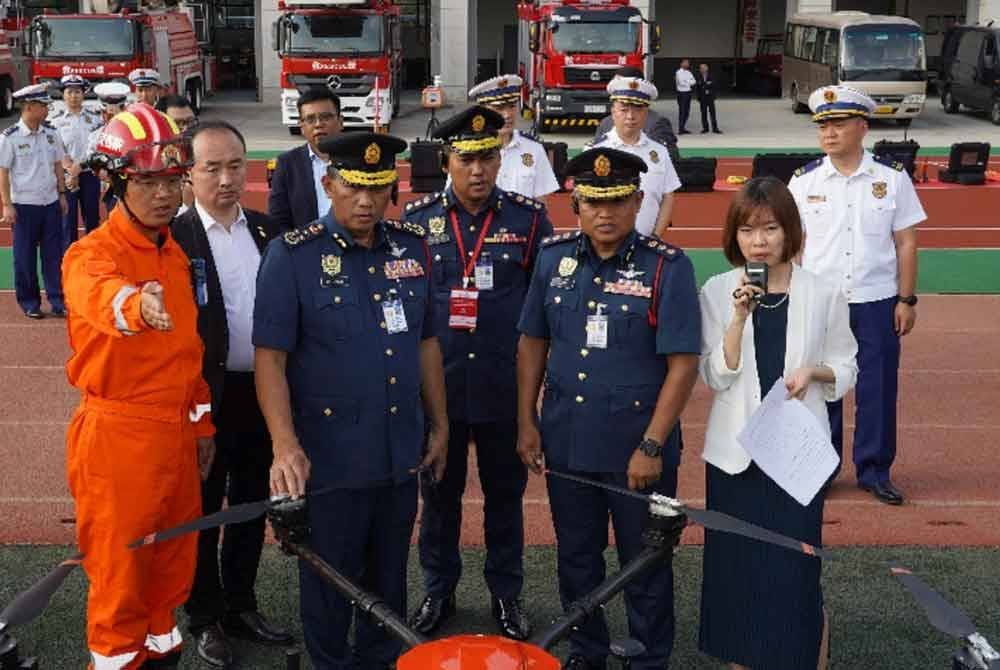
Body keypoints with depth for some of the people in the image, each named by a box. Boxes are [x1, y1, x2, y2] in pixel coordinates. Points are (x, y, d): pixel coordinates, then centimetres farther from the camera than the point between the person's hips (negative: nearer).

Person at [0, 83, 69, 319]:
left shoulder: (51, 133, 5)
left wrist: (62, 194, 11)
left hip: (51, 203, 4)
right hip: (24, 205, -4)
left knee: (54, 255, 7)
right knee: (25, 257, 5)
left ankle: (58, 301, 14)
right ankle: (29, 302, 16)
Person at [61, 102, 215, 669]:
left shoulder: (177, 253, 8)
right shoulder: (92, 254, -15)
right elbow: (100, 299, -41)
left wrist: (202, 422, 17)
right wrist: (136, 306, -63)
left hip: (177, 431, 7)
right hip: (117, 436, -7)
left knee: (174, 559, 18)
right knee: (120, 567, 4)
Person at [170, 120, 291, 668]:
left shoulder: (266, 231, 5)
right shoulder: (173, 238, -11)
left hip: (263, 394, 5)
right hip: (208, 398, -5)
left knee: (252, 505, 17)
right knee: (202, 510, 10)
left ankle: (240, 606, 34)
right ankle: (205, 619, 25)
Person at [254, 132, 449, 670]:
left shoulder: (412, 247, 4)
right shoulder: (293, 255, -11)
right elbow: (270, 357, -14)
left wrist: (439, 426, 13)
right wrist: (286, 446, -24)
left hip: (402, 454, 5)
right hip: (328, 460, -4)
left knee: (389, 578, 19)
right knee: (329, 584, 12)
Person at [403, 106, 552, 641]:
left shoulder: (529, 217, -3)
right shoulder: (416, 218, -2)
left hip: (506, 387, 0)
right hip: (437, 385, 1)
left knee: (505, 494, 13)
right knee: (439, 493, 14)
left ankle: (506, 594, 29)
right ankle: (438, 592, 31)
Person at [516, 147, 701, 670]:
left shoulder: (666, 267, -12)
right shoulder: (553, 256, 1)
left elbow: (683, 363, -14)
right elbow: (532, 341, 9)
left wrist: (652, 446, -17)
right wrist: (526, 421, 5)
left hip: (638, 446, -4)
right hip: (565, 441, 4)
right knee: (576, 556, 18)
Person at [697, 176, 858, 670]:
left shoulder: (823, 295, -3)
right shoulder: (717, 292, -2)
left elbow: (846, 370, 6)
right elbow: (716, 377, -8)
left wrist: (814, 371, -14)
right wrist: (739, 316, -19)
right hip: (734, 453, 1)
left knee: (795, 574, -2)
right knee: (735, 572, 9)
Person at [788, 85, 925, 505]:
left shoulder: (893, 179, 1)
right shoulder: (804, 182, 1)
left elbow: (906, 243, 3)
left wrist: (907, 300, 0)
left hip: (877, 302, 0)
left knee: (878, 388, 5)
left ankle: (874, 470, 19)